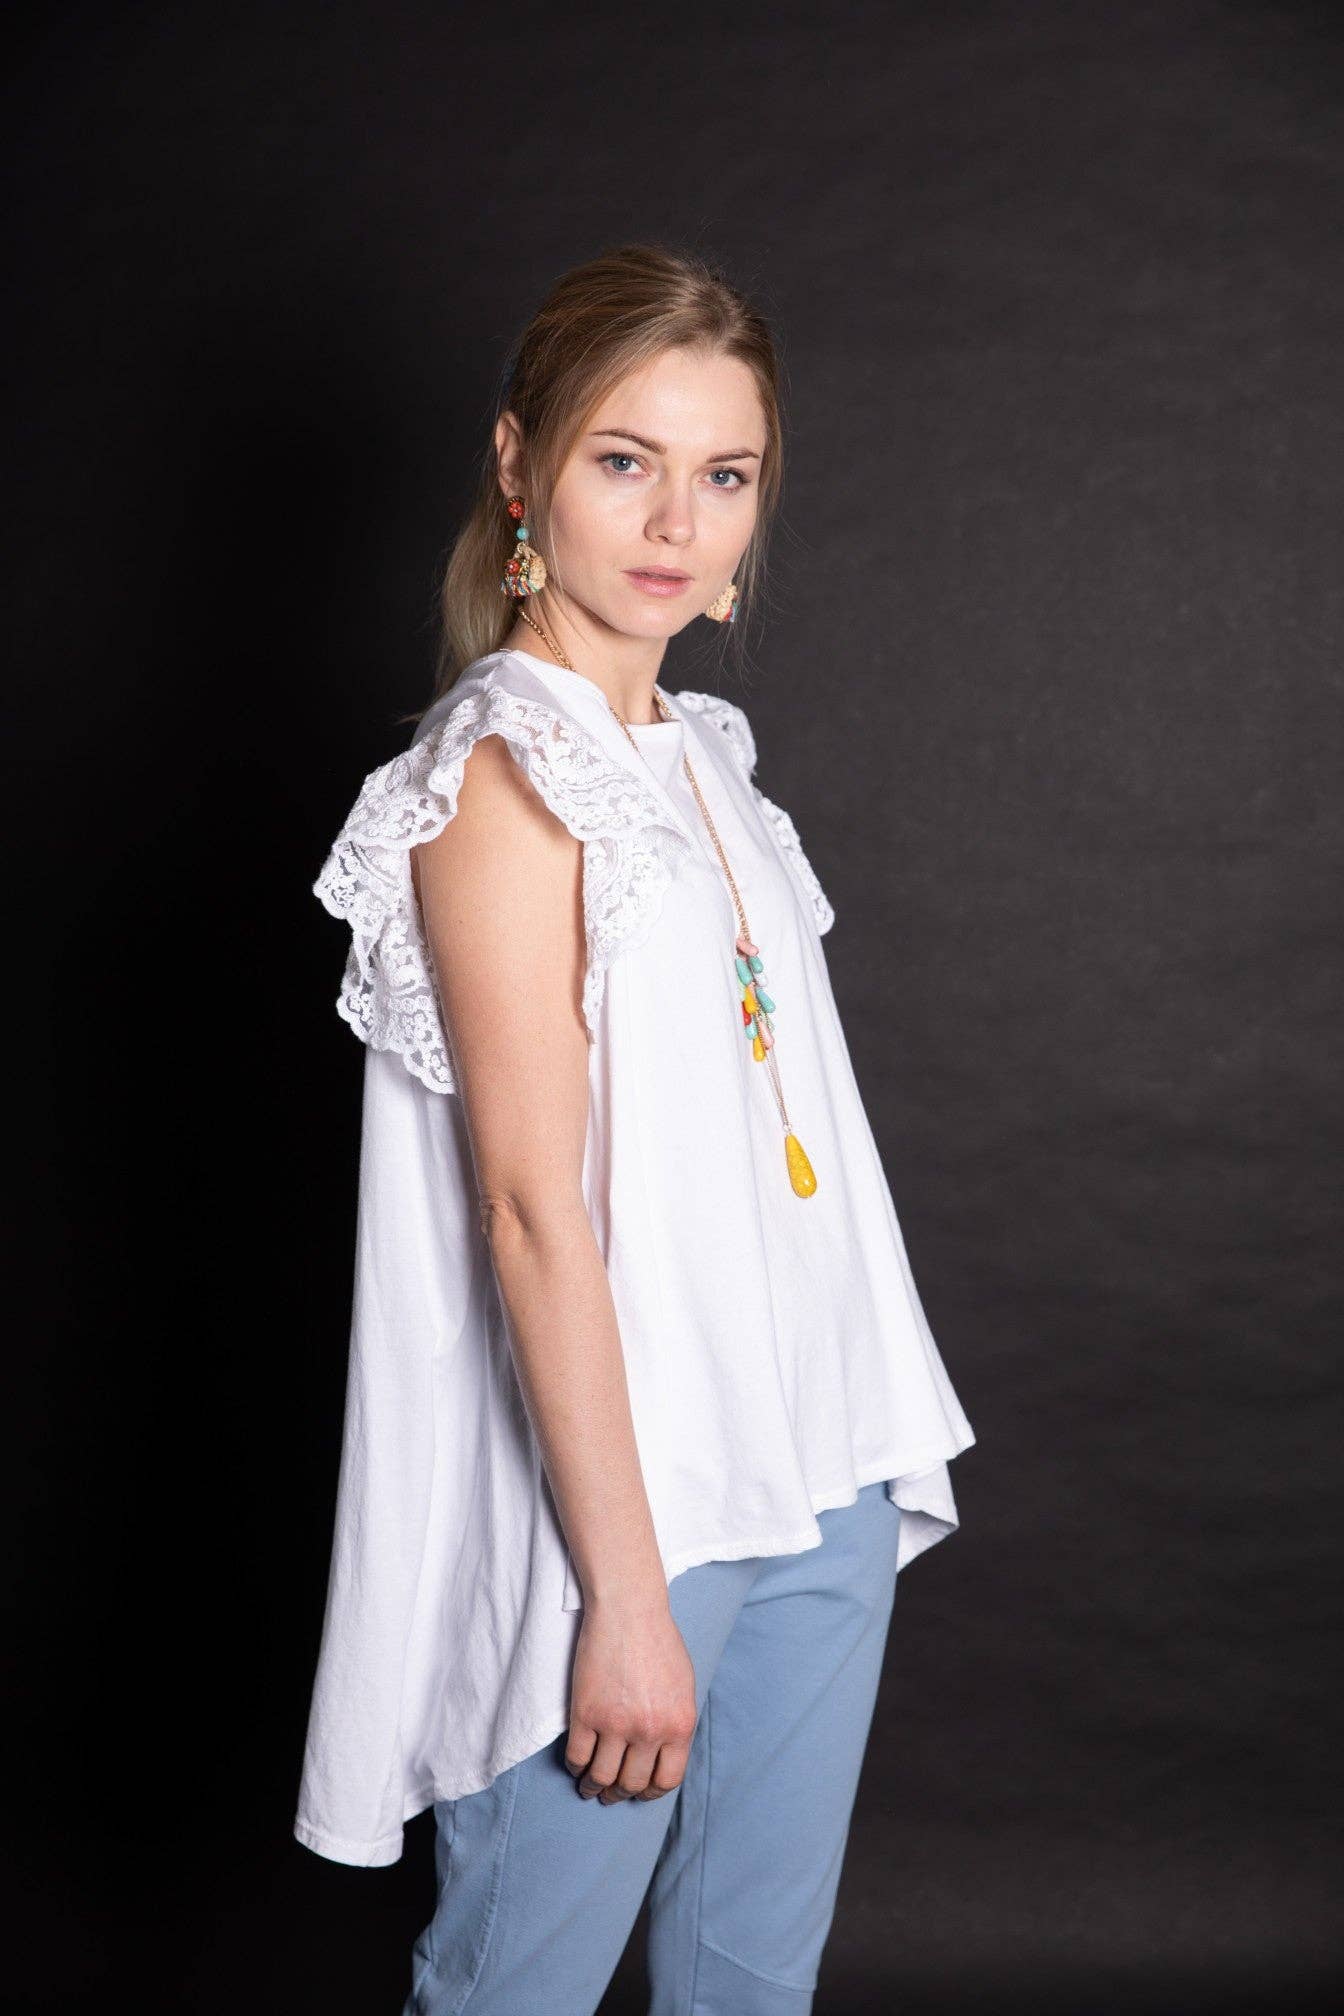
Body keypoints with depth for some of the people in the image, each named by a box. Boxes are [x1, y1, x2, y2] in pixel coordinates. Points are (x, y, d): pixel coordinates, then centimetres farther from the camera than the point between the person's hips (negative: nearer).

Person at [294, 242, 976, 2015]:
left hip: (819, 1475, 8)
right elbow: (533, 1208, -19)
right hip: (620, 1486, -7)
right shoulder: (507, 774, -14)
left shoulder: (698, 753, 10)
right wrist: (627, 1589, -20)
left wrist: (864, 1442, 16)